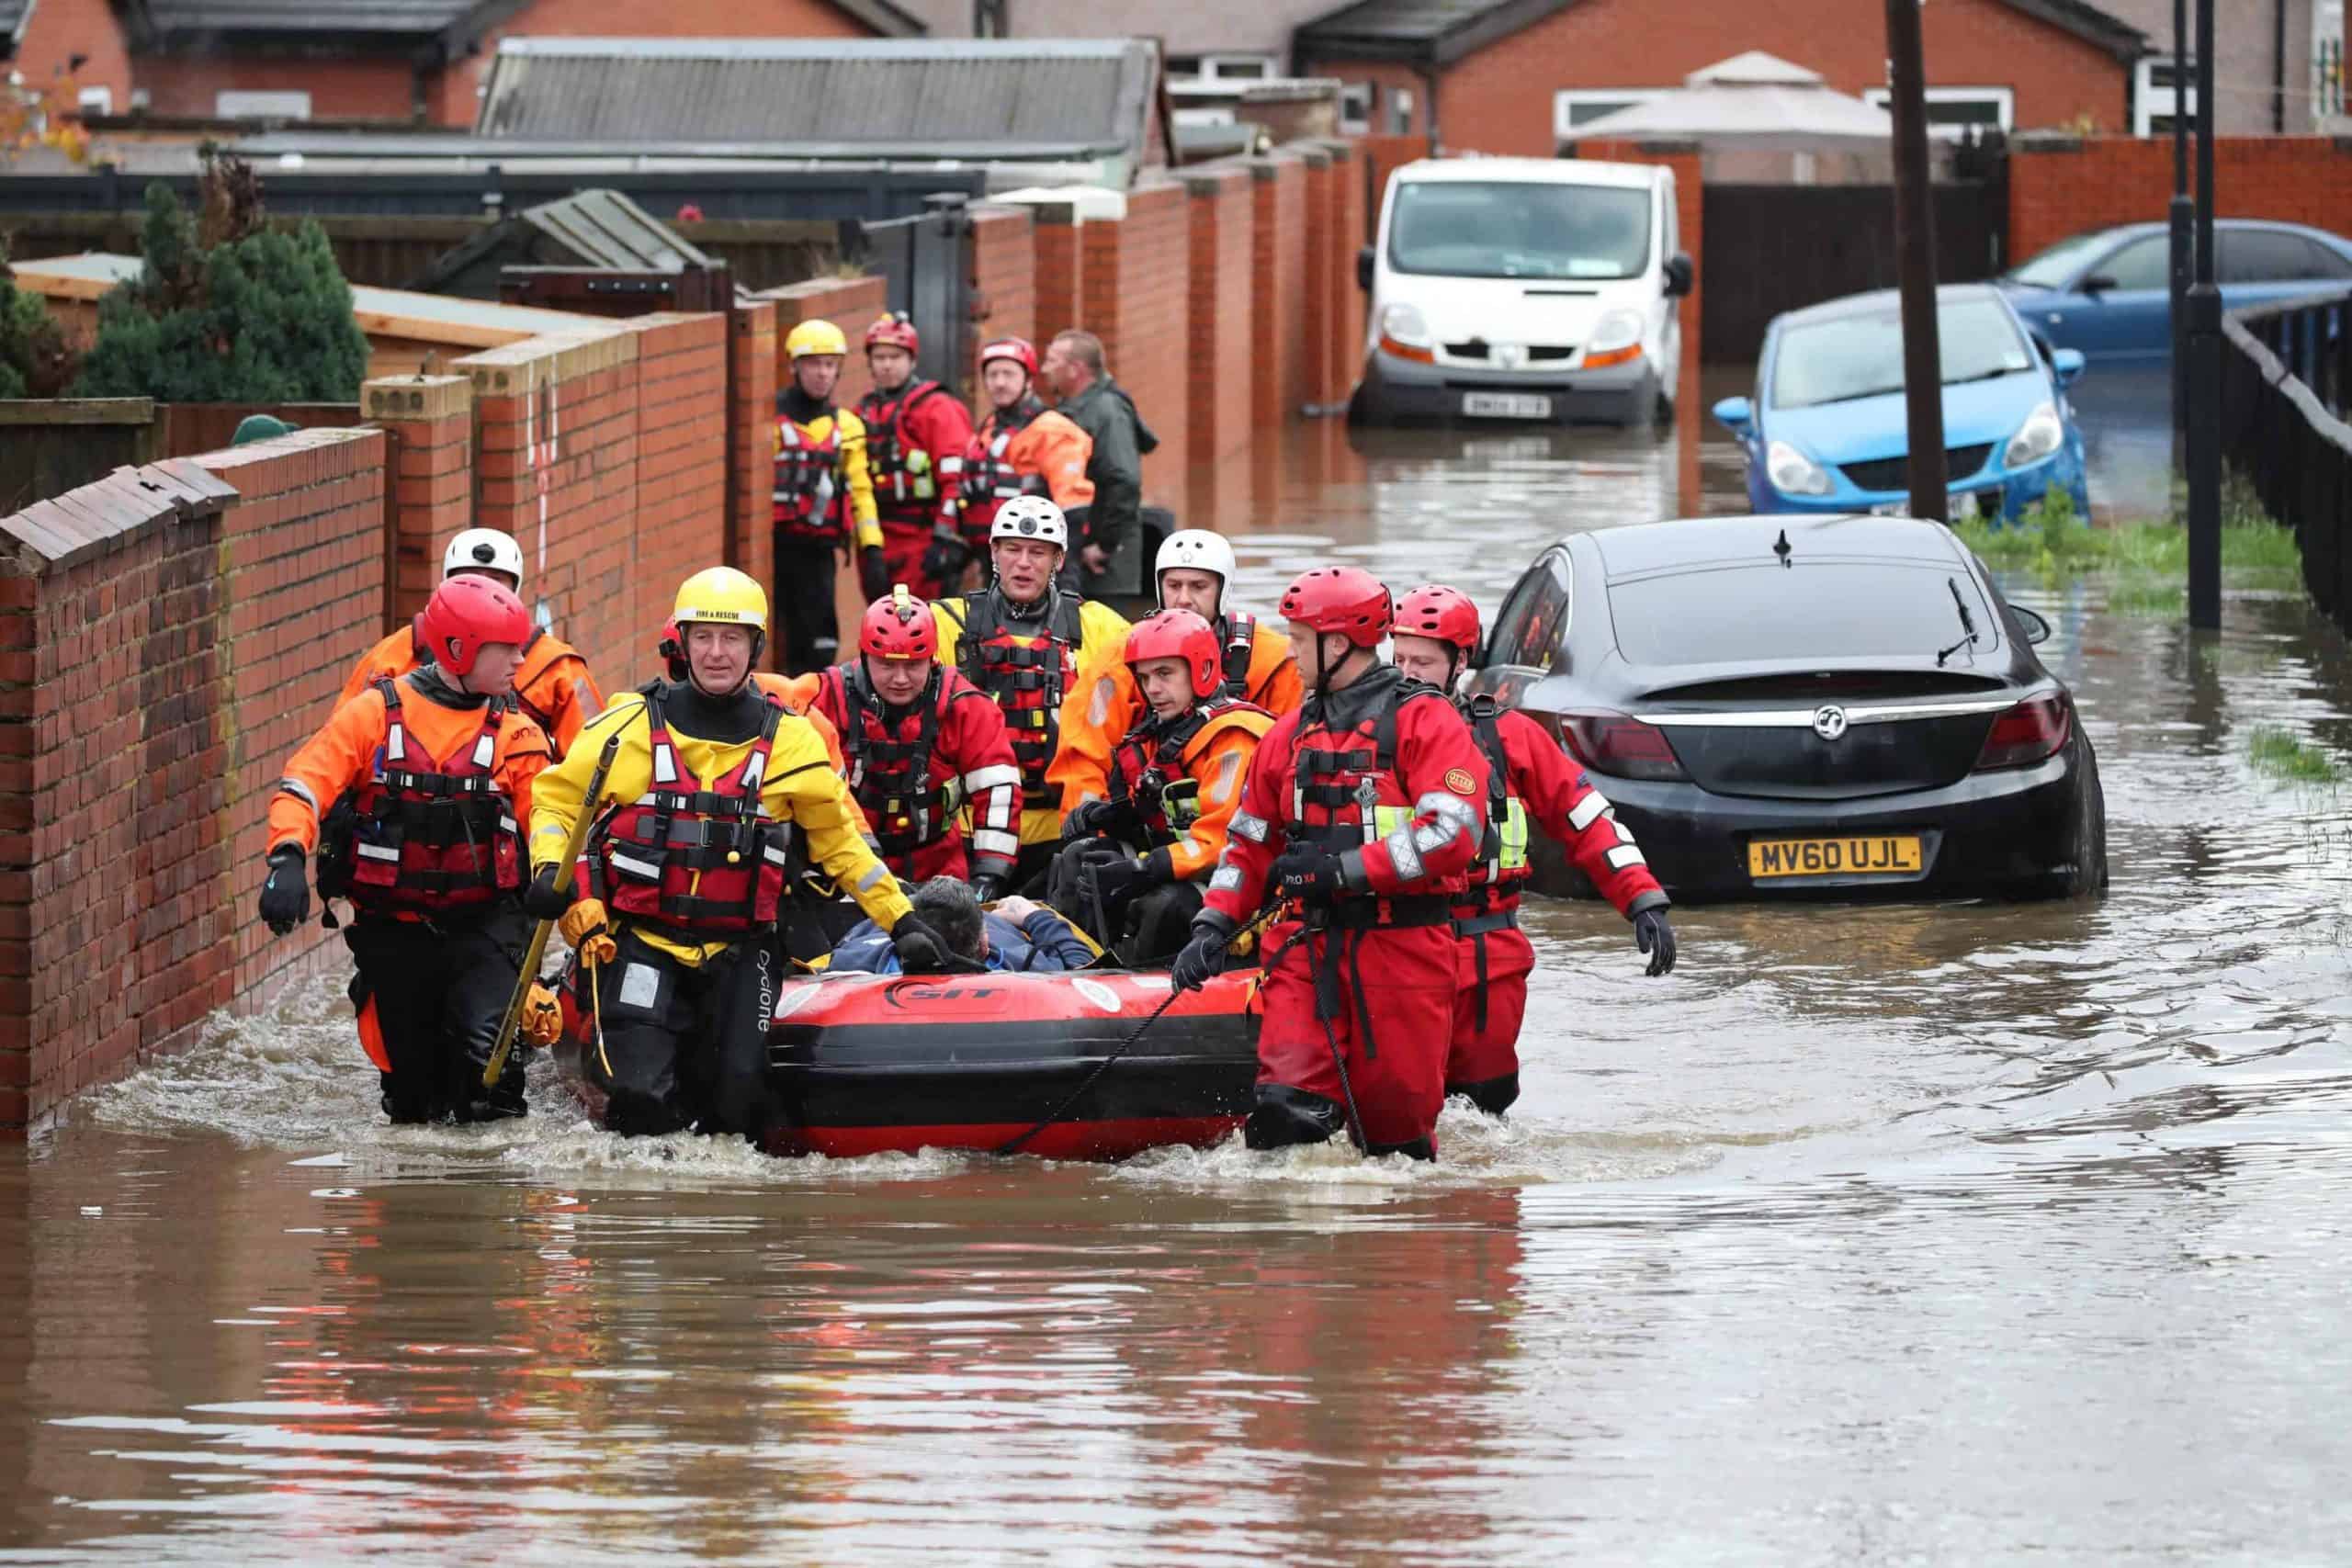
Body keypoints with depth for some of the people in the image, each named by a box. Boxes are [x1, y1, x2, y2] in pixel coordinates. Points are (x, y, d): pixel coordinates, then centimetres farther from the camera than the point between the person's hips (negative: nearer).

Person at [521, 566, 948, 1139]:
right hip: (638, 941, -2)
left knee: (738, 1104, -9)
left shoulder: (790, 741, 3)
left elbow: (840, 841, 12)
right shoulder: (630, 726, -2)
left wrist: (902, 922, 7)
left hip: (737, 953, 2)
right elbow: (558, 799, 7)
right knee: (642, 1102, -16)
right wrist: (549, 872, -11)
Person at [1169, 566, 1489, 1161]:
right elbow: (1252, 841, 22)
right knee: (1288, 1104, -15)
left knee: (1395, 1120, 2)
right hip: (1307, 947, 4)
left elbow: (1453, 834, -17)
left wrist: (1344, 869, -18)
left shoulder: (1423, 720, -5)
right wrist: (1214, 926, 7)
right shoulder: (1291, 733, 16)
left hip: (1400, 949, -4)